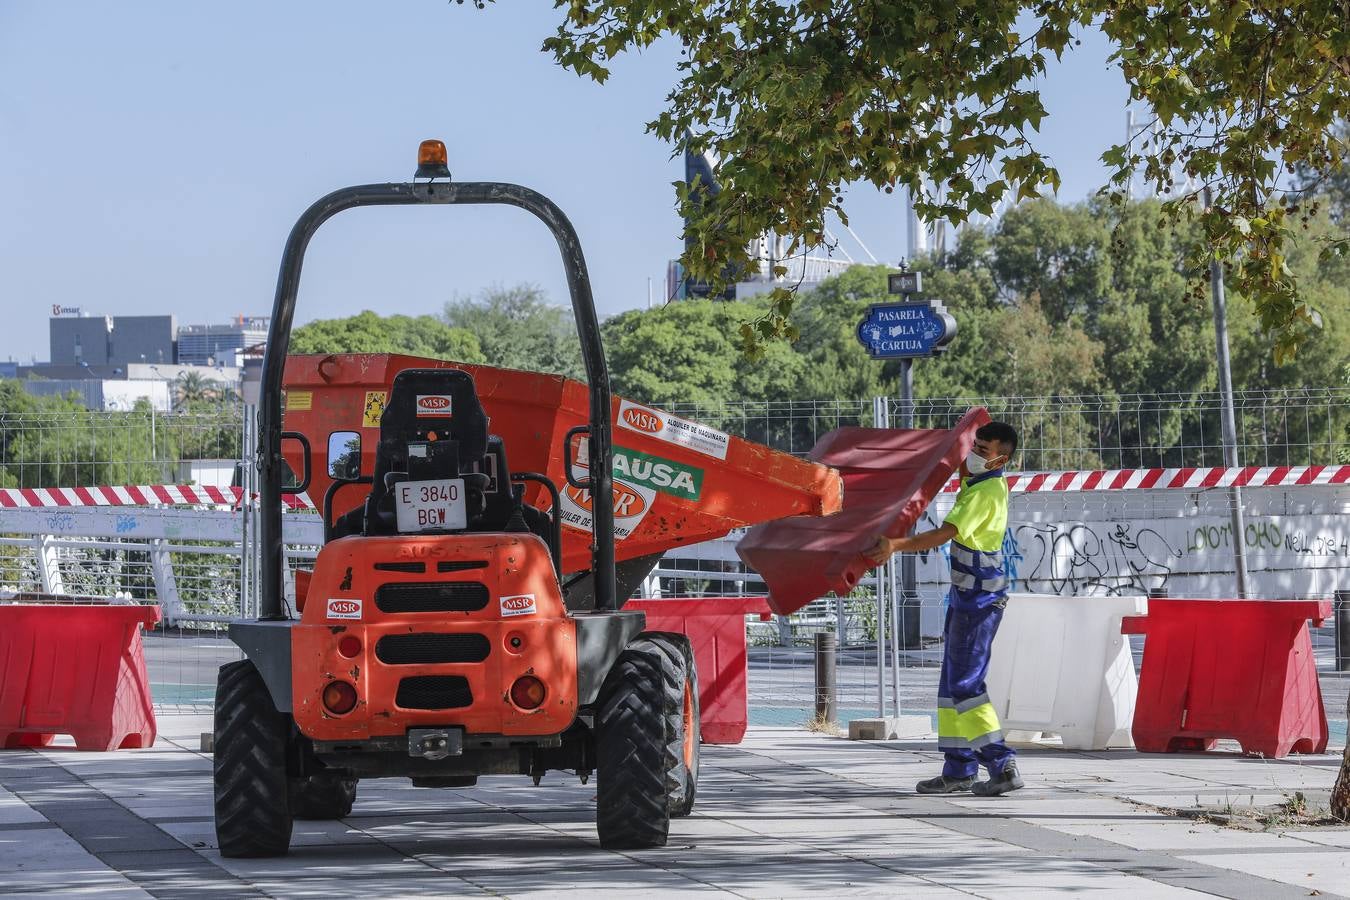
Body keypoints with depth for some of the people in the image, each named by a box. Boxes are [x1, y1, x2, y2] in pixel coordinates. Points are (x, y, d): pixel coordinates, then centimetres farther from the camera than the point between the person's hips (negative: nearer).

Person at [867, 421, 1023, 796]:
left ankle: (1002, 765, -16)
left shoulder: (987, 493, -18)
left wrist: (896, 545, -33)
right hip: (966, 596, 10)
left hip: (979, 599, -10)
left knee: (966, 683, -13)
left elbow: (944, 534, -28)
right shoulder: (975, 481, 11)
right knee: (952, 684, 11)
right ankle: (959, 769, 14)